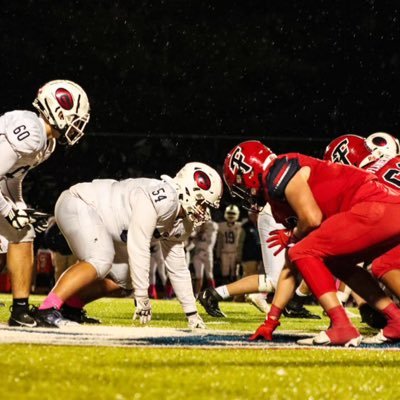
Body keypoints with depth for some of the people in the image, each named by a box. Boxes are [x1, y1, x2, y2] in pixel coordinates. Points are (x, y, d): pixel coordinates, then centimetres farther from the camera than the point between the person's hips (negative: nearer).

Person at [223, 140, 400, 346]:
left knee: (303, 253, -7)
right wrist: (271, 321, 28)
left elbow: (312, 219, -15)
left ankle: (342, 328, -15)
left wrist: (291, 238, 8)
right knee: (334, 262, 28)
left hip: (376, 208, -10)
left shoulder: (278, 174, -4)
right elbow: (290, 267, 27)